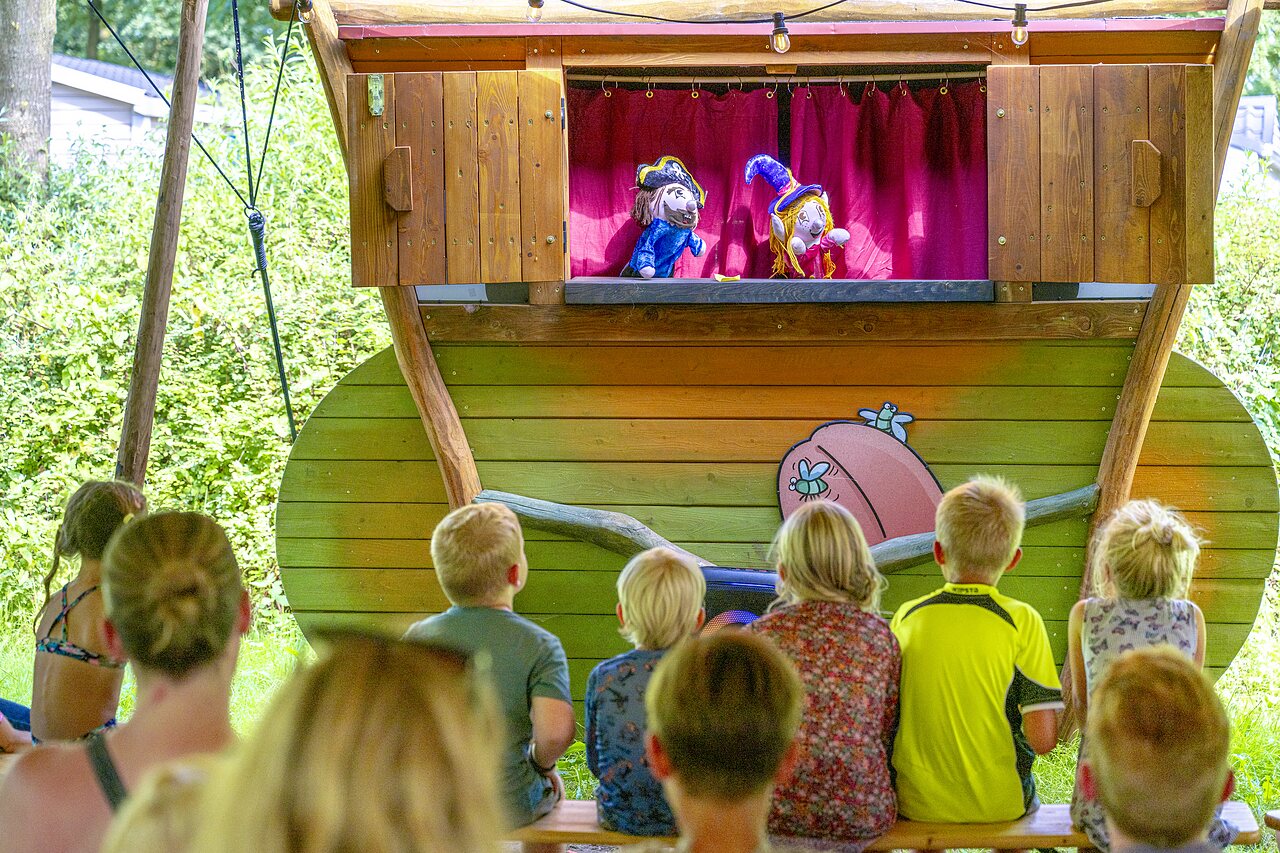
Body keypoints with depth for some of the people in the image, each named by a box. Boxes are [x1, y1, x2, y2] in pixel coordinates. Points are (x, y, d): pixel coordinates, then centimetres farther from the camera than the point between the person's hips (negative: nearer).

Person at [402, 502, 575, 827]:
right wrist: (541, 764, -6)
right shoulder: (538, 646, -17)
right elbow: (556, 731, -29)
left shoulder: (416, 638, -7)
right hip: (511, 810, -3)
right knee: (549, 789, 33)